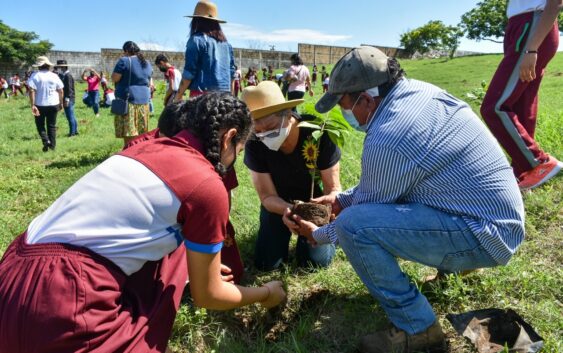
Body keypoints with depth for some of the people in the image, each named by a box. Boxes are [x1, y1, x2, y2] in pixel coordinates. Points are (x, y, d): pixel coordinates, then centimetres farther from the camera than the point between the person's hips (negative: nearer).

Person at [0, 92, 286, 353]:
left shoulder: (151, 146, 13)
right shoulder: (208, 186, -9)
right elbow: (206, 295, 3)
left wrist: (202, 265, 45)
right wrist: (266, 294, 22)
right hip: (62, 301, -8)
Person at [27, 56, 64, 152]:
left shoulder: (35, 76, -7)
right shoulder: (54, 76, 3)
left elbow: (31, 91, -15)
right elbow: (60, 91, 4)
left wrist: (32, 105, -15)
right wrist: (61, 103, 15)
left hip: (40, 105, -2)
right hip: (53, 104, 2)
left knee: (40, 125, 13)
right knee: (52, 125, 11)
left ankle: (46, 141, -8)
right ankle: (52, 145, 11)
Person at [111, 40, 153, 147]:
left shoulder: (124, 61, -6)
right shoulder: (147, 63, 15)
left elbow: (114, 78, -6)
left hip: (127, 100, -7)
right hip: (144, 100, 7)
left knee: (128, 133, -6)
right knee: (141, 134, 11)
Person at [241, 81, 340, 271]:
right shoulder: (254, 145, -26)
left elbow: (333, 188, -21)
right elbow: (267, 196, -20)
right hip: (279, 203, 2)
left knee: (316, 261, -12)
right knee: (266, 263, -5)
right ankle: (286, 231, 25)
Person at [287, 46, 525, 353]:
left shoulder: (385, 140, -26)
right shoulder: (418, 90, 2)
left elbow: (362, 218, -8)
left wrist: (317, 235, 8)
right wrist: (342, 199, 14)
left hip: (485, 235, -9)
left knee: (352, 224, -21)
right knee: (381, 188, 21)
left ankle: (417, 328, -6)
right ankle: (451, 259, 26)